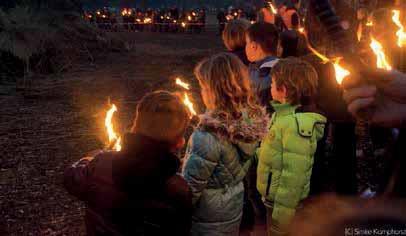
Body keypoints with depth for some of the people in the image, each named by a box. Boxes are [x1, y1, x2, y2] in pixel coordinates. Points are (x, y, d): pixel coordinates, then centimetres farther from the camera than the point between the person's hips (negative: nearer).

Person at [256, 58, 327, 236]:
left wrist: (282, 214, -23)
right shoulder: (285, 115, 3)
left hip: (284, 203, -9)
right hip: (273, 199, 9)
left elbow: (293, 176, -26)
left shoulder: (296, 125, -26)